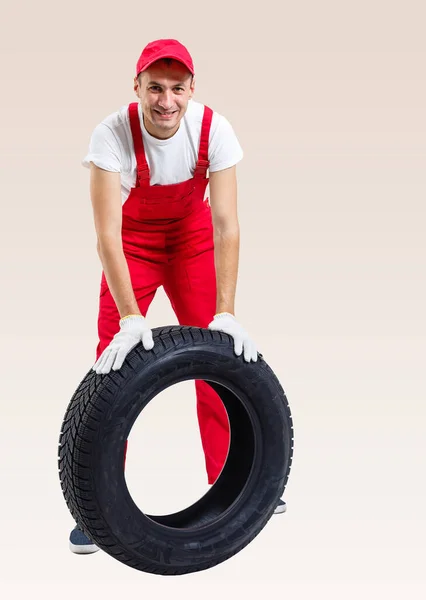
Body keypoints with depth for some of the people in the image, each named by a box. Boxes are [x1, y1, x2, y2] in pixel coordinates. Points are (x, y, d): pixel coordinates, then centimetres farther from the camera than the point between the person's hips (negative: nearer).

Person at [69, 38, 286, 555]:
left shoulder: (213, 130, -25)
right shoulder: (112, 134, -30)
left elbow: (225, 225, -26)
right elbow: (107, 234, -35)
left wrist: (226, 312, -33)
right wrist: (130, 317, -44)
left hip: (192, 237, 2)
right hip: (134, 240, -2)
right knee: (114, 358, -11)